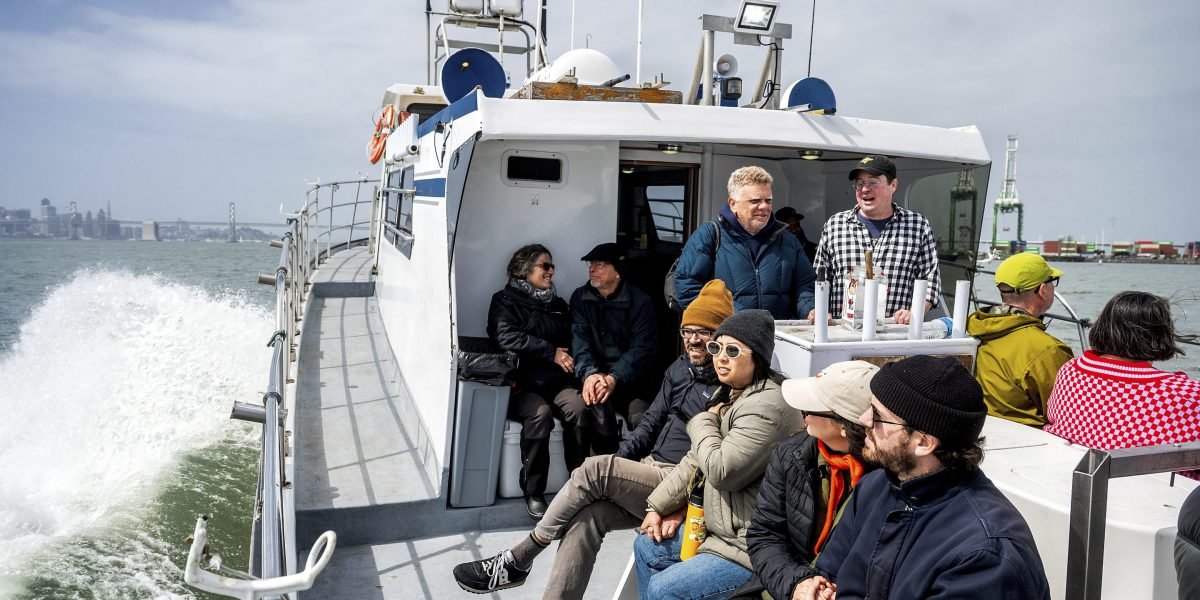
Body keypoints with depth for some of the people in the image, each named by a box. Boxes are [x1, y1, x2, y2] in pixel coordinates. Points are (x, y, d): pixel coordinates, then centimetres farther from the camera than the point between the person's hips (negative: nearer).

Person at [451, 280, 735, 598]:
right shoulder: (681, 368, 14)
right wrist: (620, 461, 3)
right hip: (650, 468, 7)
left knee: (595, 469, -23)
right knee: (587, 515, -18)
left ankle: (516, 560, -7)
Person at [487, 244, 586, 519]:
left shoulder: (558, 305, 25)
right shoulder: (506, 300, 9)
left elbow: (573, 341, 20)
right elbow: (507, 337, -9)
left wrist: (566, 356, -4)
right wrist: (551, 352, -11)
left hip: (557, 381, 4)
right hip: (522, 384, -4)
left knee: (578, 407, -29)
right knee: (540, 413, -34)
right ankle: (533, 494, -22)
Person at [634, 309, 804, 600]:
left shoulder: (766, 406, -25)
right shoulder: (729, 394, 8)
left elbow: (721, 471, -28)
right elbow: (696, 459, 12)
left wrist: (704, 422, -12)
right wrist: (659, 506, 8)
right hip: (722, 525, 10)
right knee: (645, 548, 17)